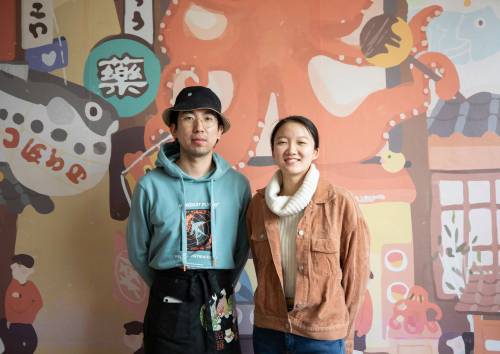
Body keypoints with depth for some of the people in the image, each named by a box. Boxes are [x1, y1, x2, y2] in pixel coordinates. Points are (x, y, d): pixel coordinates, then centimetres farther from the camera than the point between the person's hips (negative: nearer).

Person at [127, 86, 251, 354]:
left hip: (219, 307, 2)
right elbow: (138, 252, 2)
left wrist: (222, 288, 8)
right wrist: (168, 288, 8)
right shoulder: (150, 185, -8)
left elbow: (243, 246, 6)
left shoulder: (238, 184, -4)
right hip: (168, 307, -1)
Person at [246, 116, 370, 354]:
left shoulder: (341, 203, -13)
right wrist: (271, 304, 10)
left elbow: (355, 272, -6)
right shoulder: (258, 203, -2)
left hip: (323, 334, -3)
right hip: (267, 329, 3)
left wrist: (343, 334, -1)